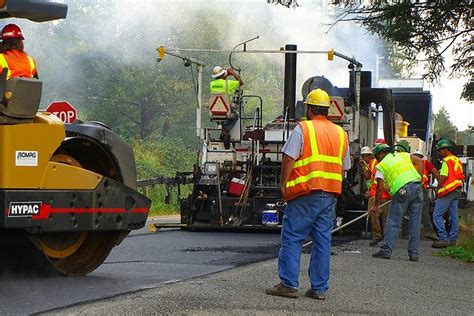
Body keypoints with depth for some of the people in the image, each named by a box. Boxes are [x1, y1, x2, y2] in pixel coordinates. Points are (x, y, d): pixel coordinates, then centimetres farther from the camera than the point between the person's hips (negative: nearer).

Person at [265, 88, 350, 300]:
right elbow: (344, 168, 17)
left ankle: (288, 284, -5)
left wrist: (283, 184, -2)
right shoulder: (340, 133, 14)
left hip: (305, 194, -5)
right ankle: (319, 288, 8)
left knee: (292, 238, -1)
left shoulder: (303, 129, -4)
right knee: (323, 241, 7)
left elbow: (288, 158, -11)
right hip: (330, 195, 5)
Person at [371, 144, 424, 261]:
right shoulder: (403, 155, 23)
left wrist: (376, 205, 13)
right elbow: (419, 161, 15)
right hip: (417, 186, 4)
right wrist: (418, 178, 16)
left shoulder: (381, 166, 12)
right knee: (415, 222, 7)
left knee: (393, 222, 2)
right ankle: (413, 253, 8)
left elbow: (380, 187, 7)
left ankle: (386, 250, -1)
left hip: (402, 190, -4)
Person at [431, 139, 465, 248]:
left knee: (437, 215, -8)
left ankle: (444, 238, -15)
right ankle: (452, 239, 13)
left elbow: (442, 178, -16)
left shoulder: (447, 161, -12)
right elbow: (461, 176, 20)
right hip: (456, 192, 10)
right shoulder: (457, 160, 16)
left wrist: (437, 190, -5)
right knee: (453, 216, 10)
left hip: (447, 191, -10)